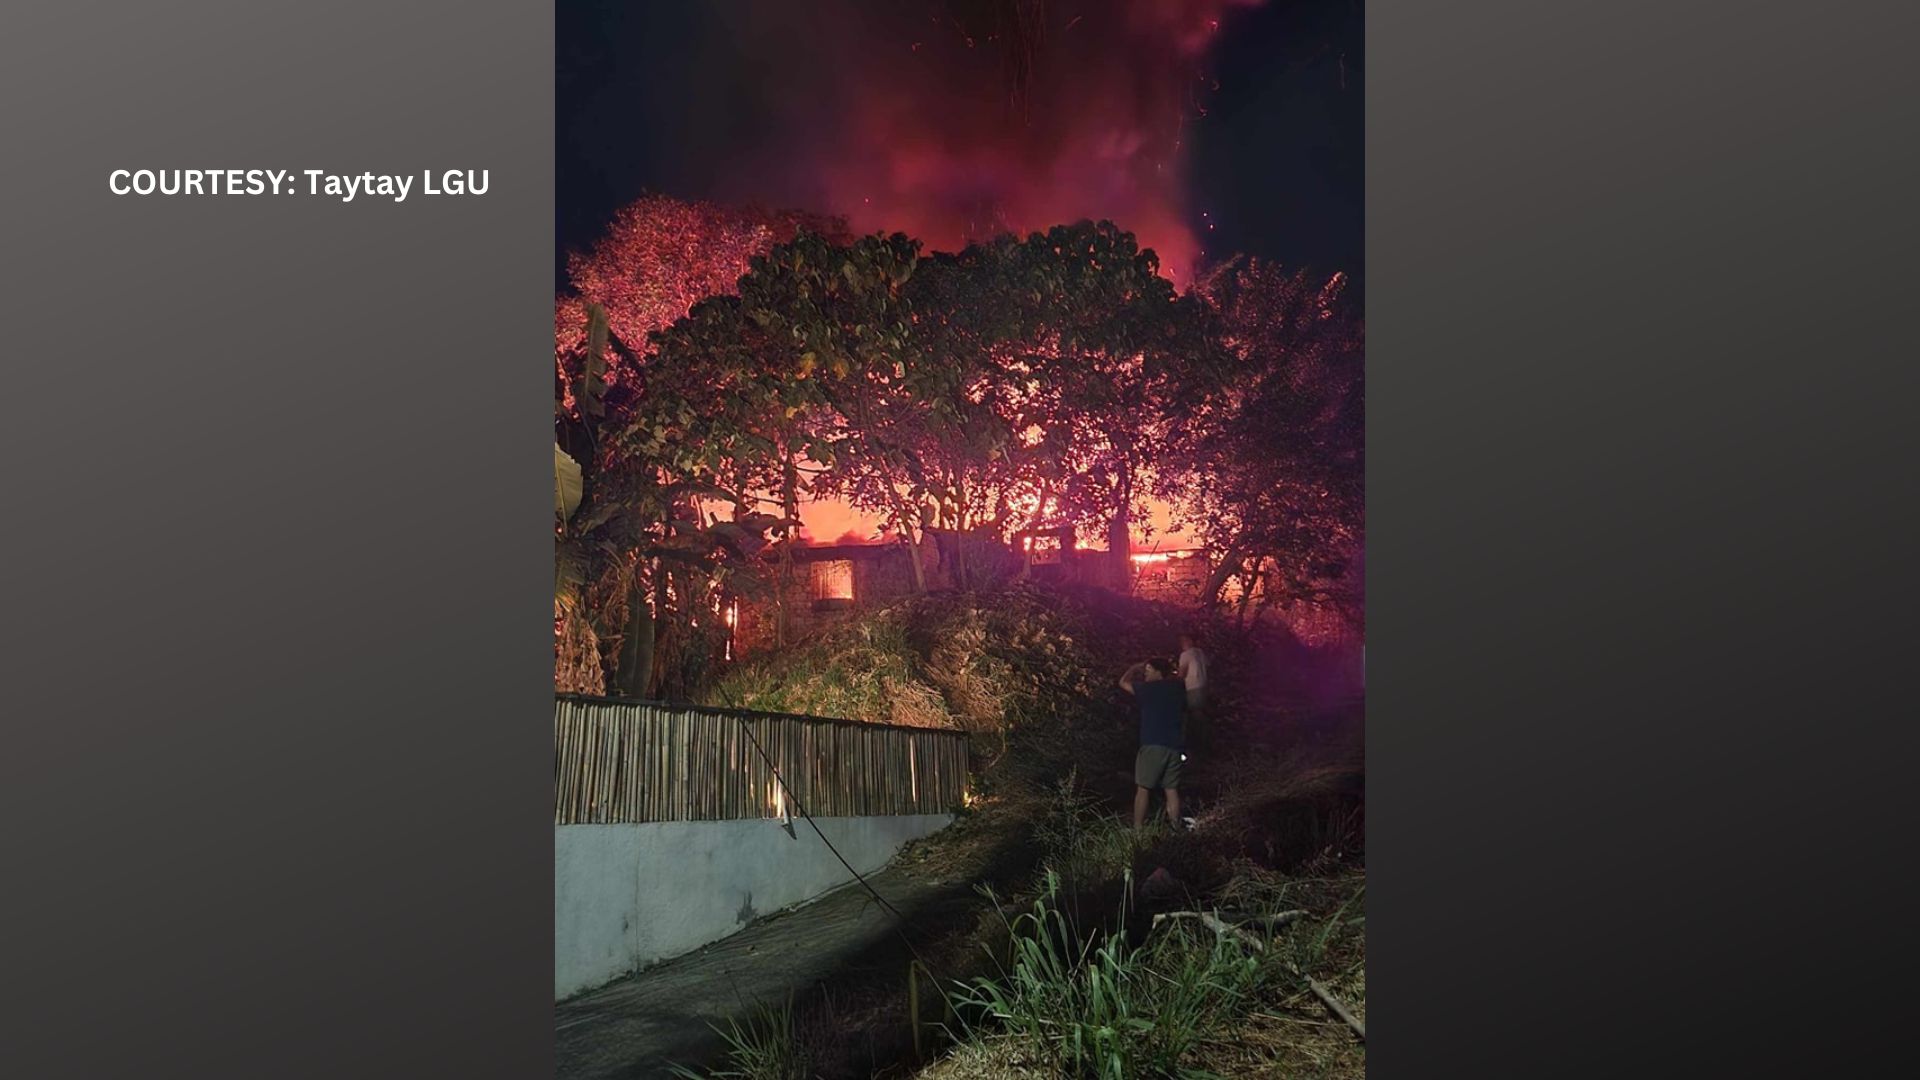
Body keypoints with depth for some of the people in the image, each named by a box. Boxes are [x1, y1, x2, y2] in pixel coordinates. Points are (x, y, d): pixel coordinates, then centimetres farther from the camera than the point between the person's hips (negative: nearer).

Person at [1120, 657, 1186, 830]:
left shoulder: (1149, 689, -4)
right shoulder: (1176, 689, 10)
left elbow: (1123, 682, 7)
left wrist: (1134, 668, 23)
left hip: (1153, 745, -5)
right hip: (1174, 746, 5)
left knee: (1143, 789, -1)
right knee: (1172, 790, 8)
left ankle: (1137, 829, -3)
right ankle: (1175, 827, 4)